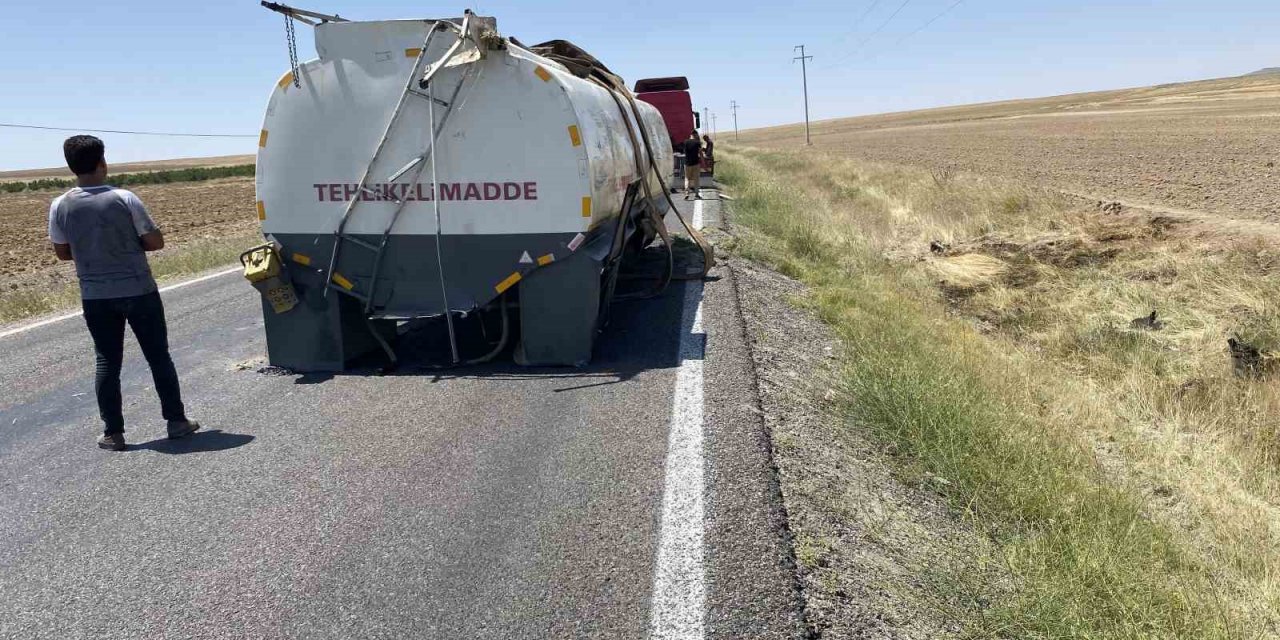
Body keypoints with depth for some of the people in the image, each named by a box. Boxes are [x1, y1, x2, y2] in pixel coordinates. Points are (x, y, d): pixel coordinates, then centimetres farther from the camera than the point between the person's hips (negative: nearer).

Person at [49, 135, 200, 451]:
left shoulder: (60, 206, -5)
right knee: (158, 356, 9)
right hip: (138, 291, -2)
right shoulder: (124, 199, -14)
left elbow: (62, 252, 7)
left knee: (107, 361, 11)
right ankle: (176, 420, 15)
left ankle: (113, 432, 13)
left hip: (95, 296, 3)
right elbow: (155, 242, -9)